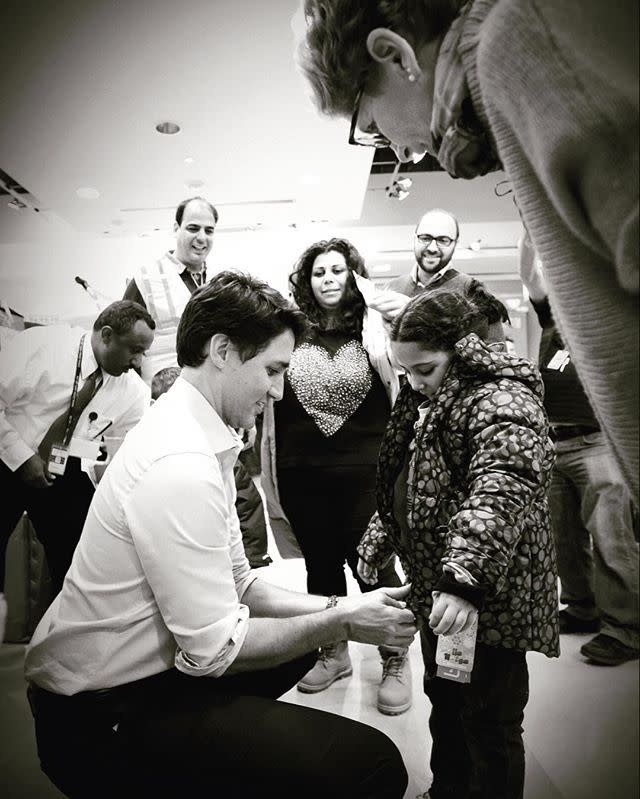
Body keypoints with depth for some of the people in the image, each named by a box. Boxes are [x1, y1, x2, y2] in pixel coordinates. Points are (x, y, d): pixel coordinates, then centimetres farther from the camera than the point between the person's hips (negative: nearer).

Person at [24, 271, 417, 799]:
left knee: (305, 634, 26)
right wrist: (341, 621, -12)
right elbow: (215, 647, -22)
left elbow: (238, 584, 7)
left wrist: (334, 608, -2)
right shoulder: (180, 463, -27)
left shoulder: (201, 436, 3)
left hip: (139, 669, 10)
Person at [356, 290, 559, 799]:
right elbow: (402, 488, 20)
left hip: (489, 598, -9)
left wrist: (464, 578, -45)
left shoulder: (502, 402, -19)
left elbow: (499, 494, -35)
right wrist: (378, 542, 21)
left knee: (488, 723, 8)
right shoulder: (425, 401, 10)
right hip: (437, 586, 9)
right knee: (445, 702, 25)